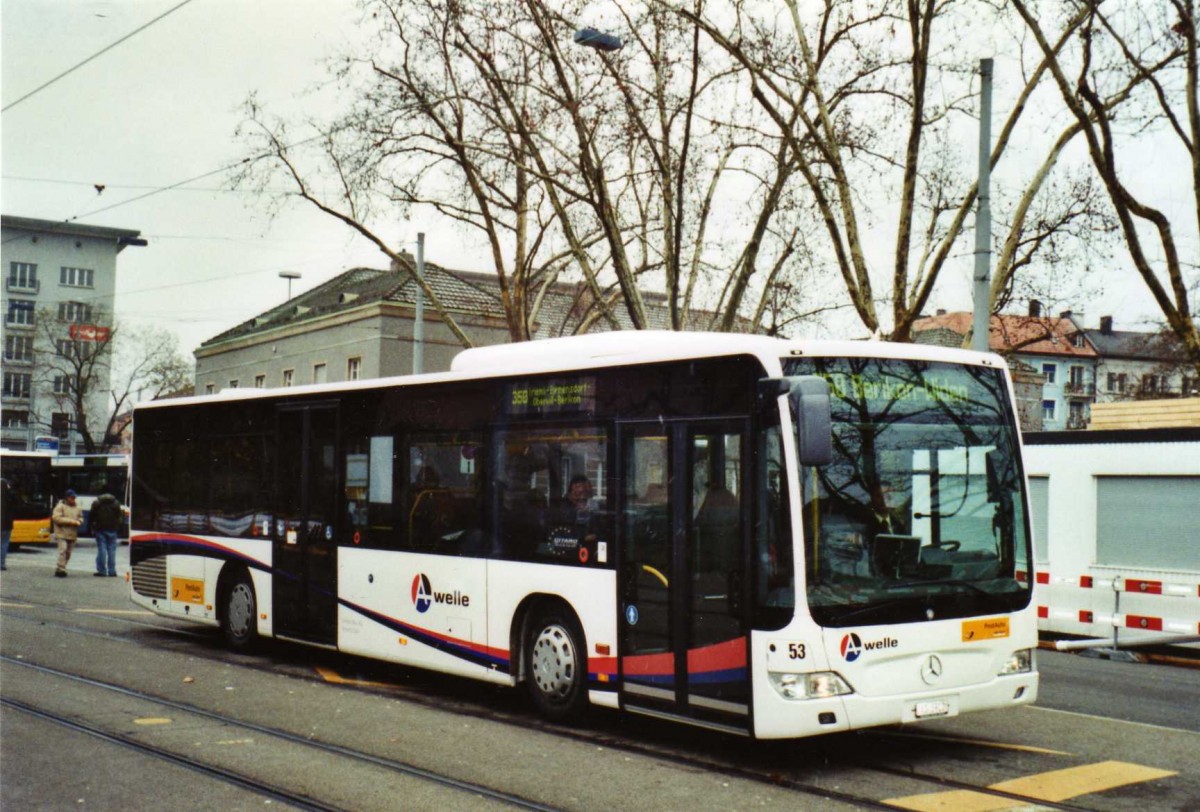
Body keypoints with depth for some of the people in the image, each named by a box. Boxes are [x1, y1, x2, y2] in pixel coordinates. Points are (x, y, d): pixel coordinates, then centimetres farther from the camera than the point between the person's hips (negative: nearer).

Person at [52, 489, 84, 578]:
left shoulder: (78, 508, 12)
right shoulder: (60, 506, -6)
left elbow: (80, 519, 17)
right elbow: (56, 518, -15)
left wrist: (78, 522, -9)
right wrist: (71, 521, -17)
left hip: (72, 534, 6)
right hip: (62, 533, -6)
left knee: (68, 553, 9)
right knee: (63, 550, -18)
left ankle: (59, 570, 21)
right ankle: (61, 570, -18)